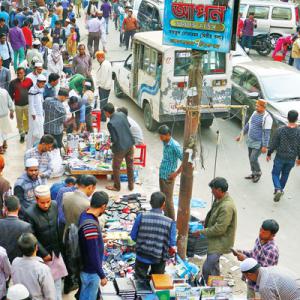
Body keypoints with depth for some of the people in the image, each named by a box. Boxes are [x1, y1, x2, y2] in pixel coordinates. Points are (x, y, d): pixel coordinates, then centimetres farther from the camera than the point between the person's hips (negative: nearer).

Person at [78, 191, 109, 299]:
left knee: (85, 295, 26)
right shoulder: (90, 225, -35)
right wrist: (102, 276, -20)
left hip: (86, 266, 8)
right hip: (91, 271, -8)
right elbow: (93, 255, -29)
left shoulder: (86, 214, -6)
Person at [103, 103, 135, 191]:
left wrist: (110, 141, 1)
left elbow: (114, 139, -20)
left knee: (116, 167, 14)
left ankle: (116, 186, 28)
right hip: (130, 143, 7)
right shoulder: (122, 114, -4)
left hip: (120, 147, -7)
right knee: (130, 165, 20)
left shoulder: (110, 123, -23)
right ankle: (131, 185, 32)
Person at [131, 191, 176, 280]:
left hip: (142, 256, 0)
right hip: (159, 259, 0)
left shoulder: (141, 217, -17)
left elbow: (133, 237, -7)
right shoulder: (170, 222, -18)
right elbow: (172, 248, -14)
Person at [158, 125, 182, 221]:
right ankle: (166, 217, 31)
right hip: (162, 175, 8)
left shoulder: (175, 145, -21)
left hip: (168, 177, -8)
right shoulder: (165, 143, 4)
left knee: (168, 200, 0)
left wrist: (176, 173, -18)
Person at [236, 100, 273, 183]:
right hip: (250, 140, 8)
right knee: (251, 158, 16)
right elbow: (248, 124, 15)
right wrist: (241, 135, 18)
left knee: (253, 159, -6)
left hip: (259, 143, -8)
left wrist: (265, 146, -22)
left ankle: (258, 173, 19)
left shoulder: (267, 118, -20)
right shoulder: (255, 113, 4)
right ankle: (253, 173, 33)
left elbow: (267, 133, -20)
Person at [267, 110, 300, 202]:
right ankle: (280, 189, 35)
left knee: (275, 173, 11)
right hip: (291, 159, 2)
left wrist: (269, 154, 5)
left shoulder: (280, 130, -17)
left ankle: (278, 189, -10)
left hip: (280, 157, -2)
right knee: (285, 174, 22)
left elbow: (273, 144, -9)